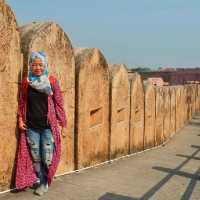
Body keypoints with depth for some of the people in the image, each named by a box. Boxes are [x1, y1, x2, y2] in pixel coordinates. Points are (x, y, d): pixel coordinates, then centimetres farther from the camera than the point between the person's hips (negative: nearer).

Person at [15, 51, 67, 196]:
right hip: (31, 127, 2)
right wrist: (20, 120, 3)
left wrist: (61, 123, -2)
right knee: (35, 158, 8)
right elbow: (22, 103, 11)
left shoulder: (52, 81, -4)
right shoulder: (26, 82, 2)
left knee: (47, 159, -2)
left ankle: (44, 183, 21)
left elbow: (59, 103, -1)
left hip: (48, 126, -2)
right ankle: (41, 181, 26)